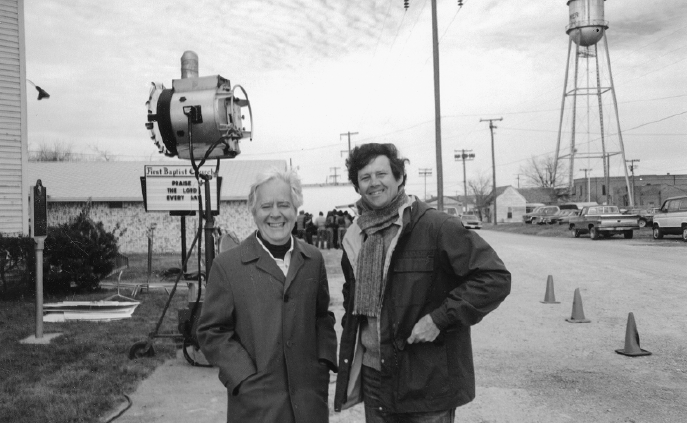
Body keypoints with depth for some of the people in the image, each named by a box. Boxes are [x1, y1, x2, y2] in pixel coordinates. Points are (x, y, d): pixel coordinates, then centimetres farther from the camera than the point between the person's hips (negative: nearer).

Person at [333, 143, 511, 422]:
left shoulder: (436, 227, -15)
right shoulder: (356, 236, 6)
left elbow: (496, 278, -17)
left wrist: (440, 318, -22)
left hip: (427, 385, -5)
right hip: (373, 377, 6)